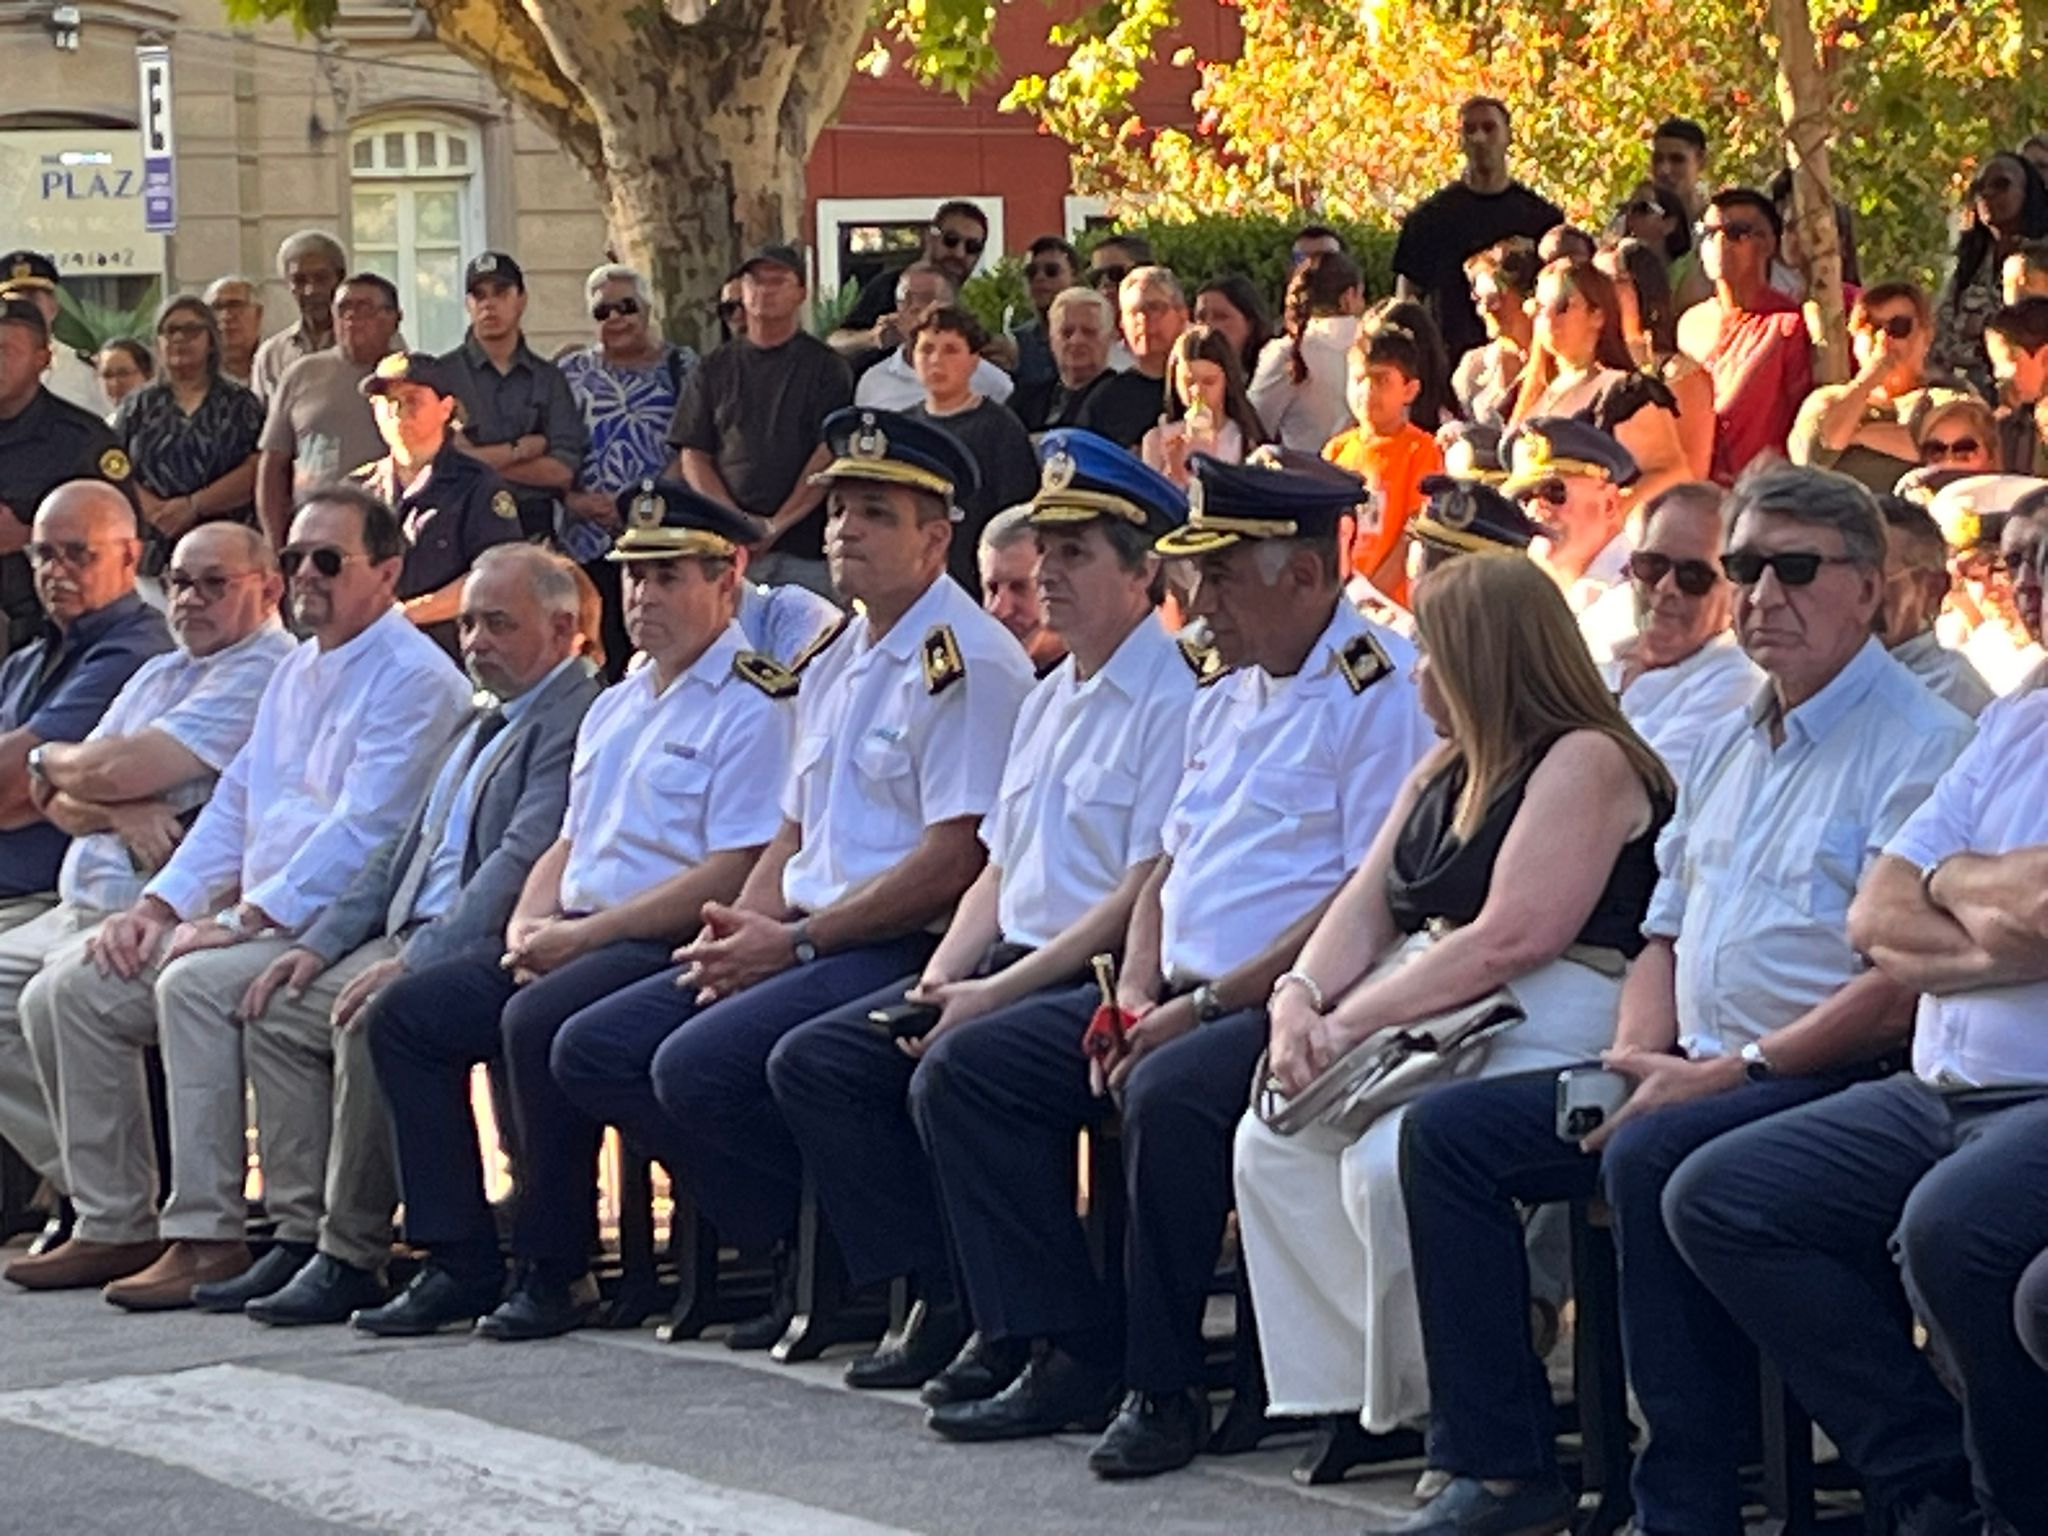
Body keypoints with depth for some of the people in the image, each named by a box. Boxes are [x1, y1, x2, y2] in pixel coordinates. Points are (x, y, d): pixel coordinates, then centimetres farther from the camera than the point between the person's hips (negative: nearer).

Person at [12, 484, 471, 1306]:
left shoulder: (415, 678, -9)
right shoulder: (296, 673, 21)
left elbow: (362, 831, -18)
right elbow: (234, 804, 23)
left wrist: (245, 920, -20)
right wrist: (158, 904, 8)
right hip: (257, 920, 9)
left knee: (194, 985, -35)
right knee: (67, 992, -3)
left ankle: (207, 1235, -31)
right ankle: (115, 1224, 0)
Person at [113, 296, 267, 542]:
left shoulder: (240, 403, 10)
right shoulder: (138, 406, 16)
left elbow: (254, 472, -2)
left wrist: (193, 506, -12)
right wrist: (154, 510, -11)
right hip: (152, 546, 1)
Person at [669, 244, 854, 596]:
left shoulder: (825, 367, 7)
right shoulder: (714, 368, 15)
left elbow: (830, 455, -2)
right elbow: (693, 455, 10)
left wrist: (778, 524, -11)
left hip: (805, 545, -2)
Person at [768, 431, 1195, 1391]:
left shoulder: (1174, 701, -10)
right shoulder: (1049, 702, 20)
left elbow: (1146, 898, -17)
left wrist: (995, 992, -18)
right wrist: (939, 977, 4)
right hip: (1009, 962, 10)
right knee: (810, 1062, -3)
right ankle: (943, 1300, -5)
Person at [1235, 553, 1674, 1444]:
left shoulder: (1587, 762, -9)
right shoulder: (1444, 772, 23)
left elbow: (1512, 939, -18)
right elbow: (1366, 904, 16)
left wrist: (1353, 1022, -18)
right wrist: (1300, 996, -6)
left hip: (1546, 1026, -10)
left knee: (1395, 1160, -31)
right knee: (1272, 1142, -11)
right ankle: (1358, 1382, -7)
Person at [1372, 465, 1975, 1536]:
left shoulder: (1918, 746, -9)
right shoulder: (1729, 747, 19)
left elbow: (1902, 987, -19)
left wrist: (1730, 1072, -19)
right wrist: (1634, 1060, 3)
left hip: (1832, 1082, -9)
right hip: (1698, 1072, 9)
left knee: (1652, 1155, -36)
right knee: (1449, 1131, -2)